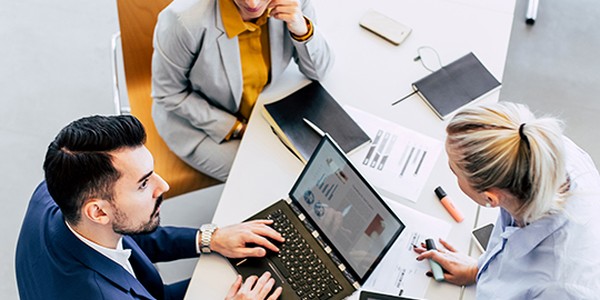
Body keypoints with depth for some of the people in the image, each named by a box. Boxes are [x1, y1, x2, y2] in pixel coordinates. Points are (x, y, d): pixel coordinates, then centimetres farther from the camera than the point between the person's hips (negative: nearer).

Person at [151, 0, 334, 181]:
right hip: (198, 119, -4)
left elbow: (319, 71, -11)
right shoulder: (185, 20, -33)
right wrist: (236, 129, -19)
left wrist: (302, 29, -32)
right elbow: (168, 93, -18)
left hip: (261, 109, 4)